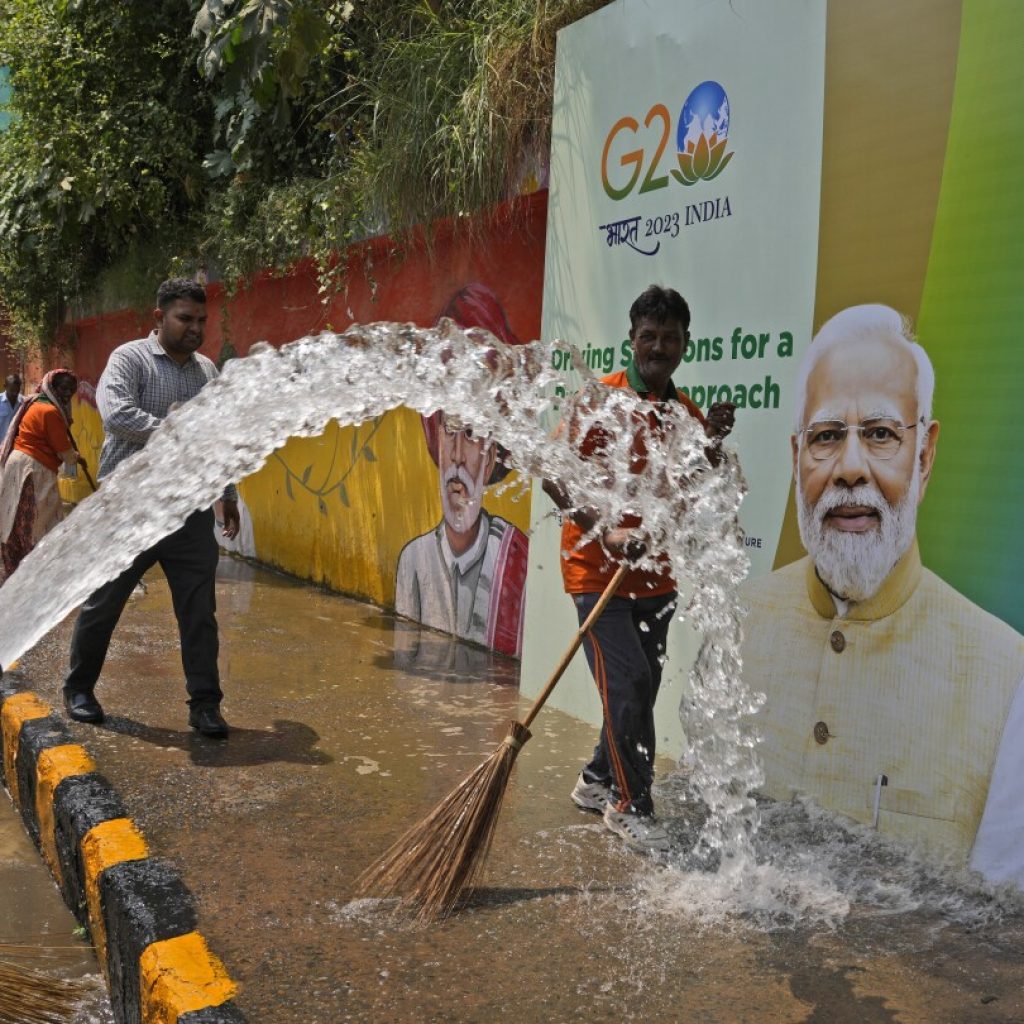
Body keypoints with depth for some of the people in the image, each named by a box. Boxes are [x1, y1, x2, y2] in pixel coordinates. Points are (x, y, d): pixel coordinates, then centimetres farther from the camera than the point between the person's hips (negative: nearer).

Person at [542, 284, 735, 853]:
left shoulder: (688, 412, 8)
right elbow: (552, 475, -15)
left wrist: (713, 443, -9)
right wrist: (606, 533, -25)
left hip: (656, 575, 6)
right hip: (597, 570, -6)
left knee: (641, 687, 13)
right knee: (629, 684, -10)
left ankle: (597, 781, 33)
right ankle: (631, 806, 7)